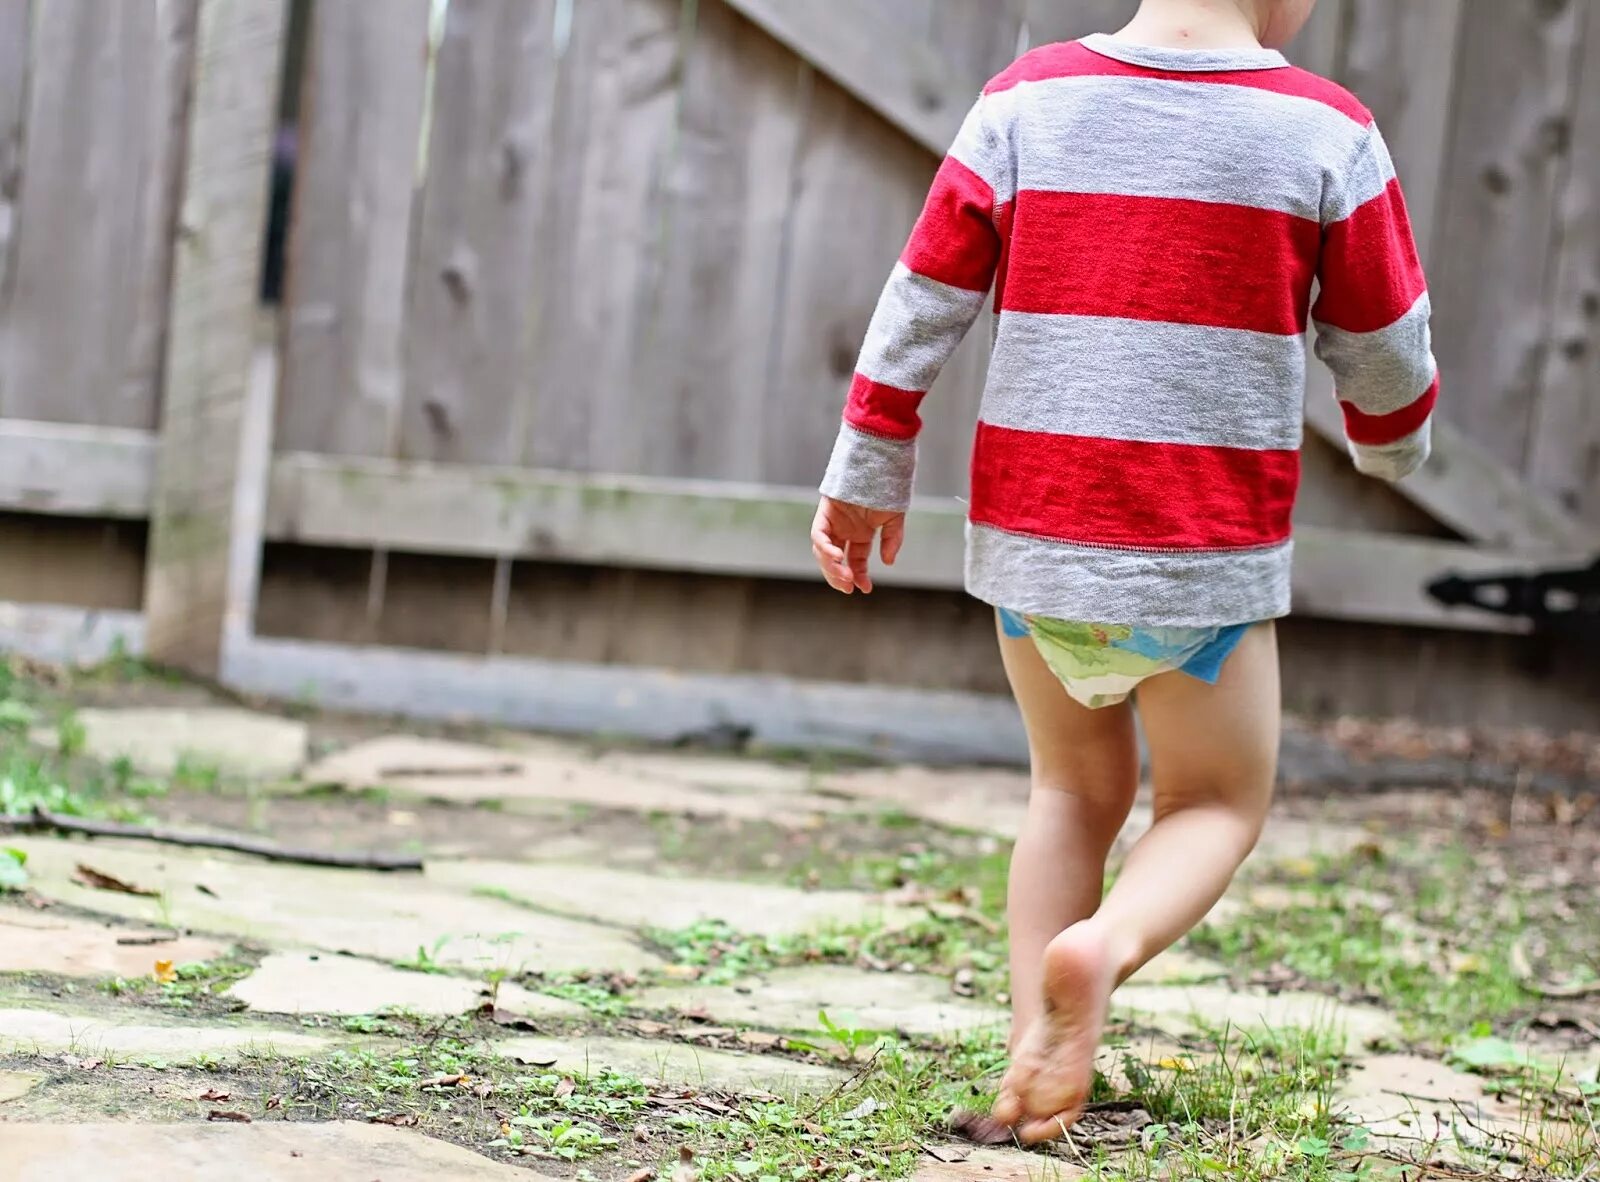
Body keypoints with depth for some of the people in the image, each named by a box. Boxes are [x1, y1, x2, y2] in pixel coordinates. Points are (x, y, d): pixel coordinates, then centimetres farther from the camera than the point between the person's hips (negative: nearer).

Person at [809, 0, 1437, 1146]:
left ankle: (1034, 1040, 7)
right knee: (1219, 803, 16)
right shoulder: (1325, 133, -6)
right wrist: (1393, 442, 25)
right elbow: (1383, 342, 3)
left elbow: (924, 300, 0)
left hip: (1030, 534, 3)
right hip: (1207, 555, -3)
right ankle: (1104, 946, -15)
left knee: (1077, 788, 22)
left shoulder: (1030, 97, -1)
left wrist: (867, 475, 10)